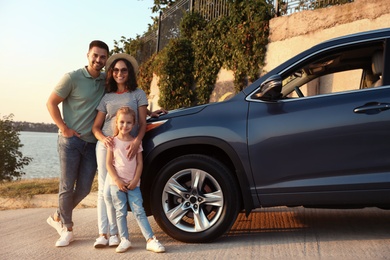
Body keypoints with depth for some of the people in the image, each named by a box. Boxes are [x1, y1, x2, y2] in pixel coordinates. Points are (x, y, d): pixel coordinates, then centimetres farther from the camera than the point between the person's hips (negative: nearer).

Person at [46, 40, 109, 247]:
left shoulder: (106, 81, 5)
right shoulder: (72, 78, -9)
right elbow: (51, 103, -5)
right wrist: (64, 128, -11)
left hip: (92, 143, 5)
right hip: (71, 140, -5)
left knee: (84, 189, 7)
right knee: (67, 186, 0)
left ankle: (58, 217, 31)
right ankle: (67, 228, 20)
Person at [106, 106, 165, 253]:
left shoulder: (136, 142, 5)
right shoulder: (113, 142, 1)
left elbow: (139, 164, 4)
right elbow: (109, 164, -2)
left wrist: (135, 181, -7)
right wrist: (117, 180, -11)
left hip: (133, 184, 1)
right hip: (117, 184, -1)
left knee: (139, 212, -3)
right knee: (121, 213, 3)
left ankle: (151, 240, -6)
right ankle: (124, 240, 10)